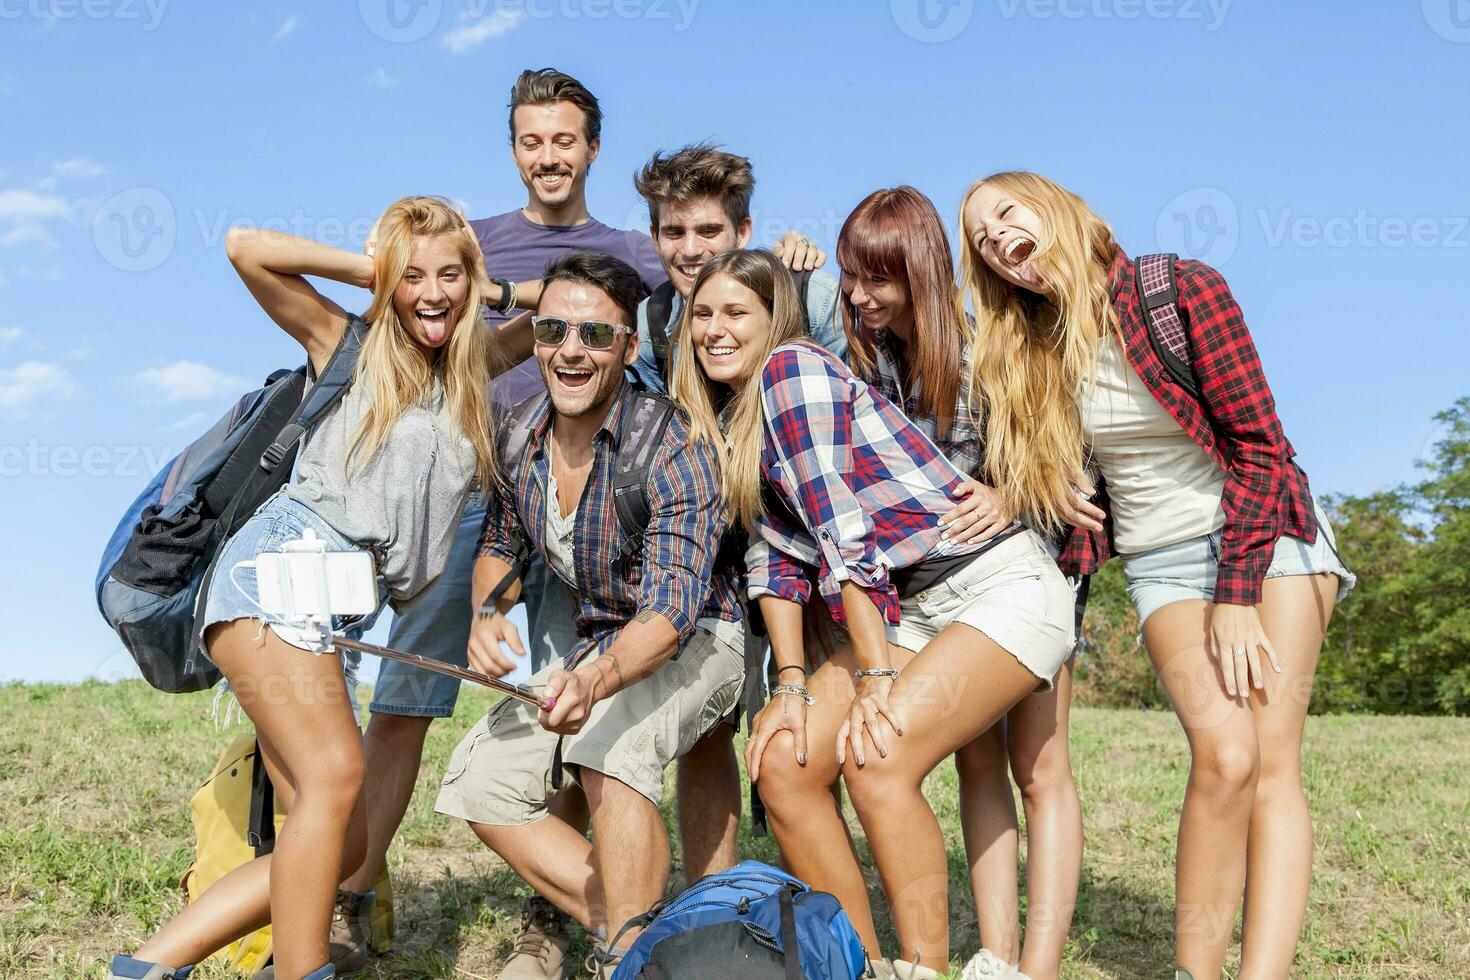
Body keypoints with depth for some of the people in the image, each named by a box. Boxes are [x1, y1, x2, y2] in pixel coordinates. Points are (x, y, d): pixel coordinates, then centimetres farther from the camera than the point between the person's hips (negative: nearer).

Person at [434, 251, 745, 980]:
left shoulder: (673, 449, -25)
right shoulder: (520, 433, -6)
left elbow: (672, 607, -34)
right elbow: (498, 542, 11)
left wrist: (597, 680, -52)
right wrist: (489, 615, -11)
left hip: (688, 641, -7)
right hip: (586, 641, 7)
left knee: (608, 747, -35)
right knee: (477, 785, -5)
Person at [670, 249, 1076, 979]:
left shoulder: (793, 369, -13)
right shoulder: (727, 420, 11)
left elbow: (842, 536, -19)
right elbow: (775, 554, 6)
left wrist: (875, 680, -20)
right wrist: (792, 685, -4)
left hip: (1004, 587, -8)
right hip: (912, 609, 8)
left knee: (877, 757, -26)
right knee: (782, 759, -5)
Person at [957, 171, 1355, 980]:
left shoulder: (1181, 289, -10)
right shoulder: (1026, 355, 3)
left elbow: (1256, 443, -12)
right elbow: (1066, 487, 14)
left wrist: (1236, 596, -16)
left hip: (1264, 535, -2)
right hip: (1160, 564, 2)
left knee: (1274, 761, -15)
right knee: (1225, 753, -19)